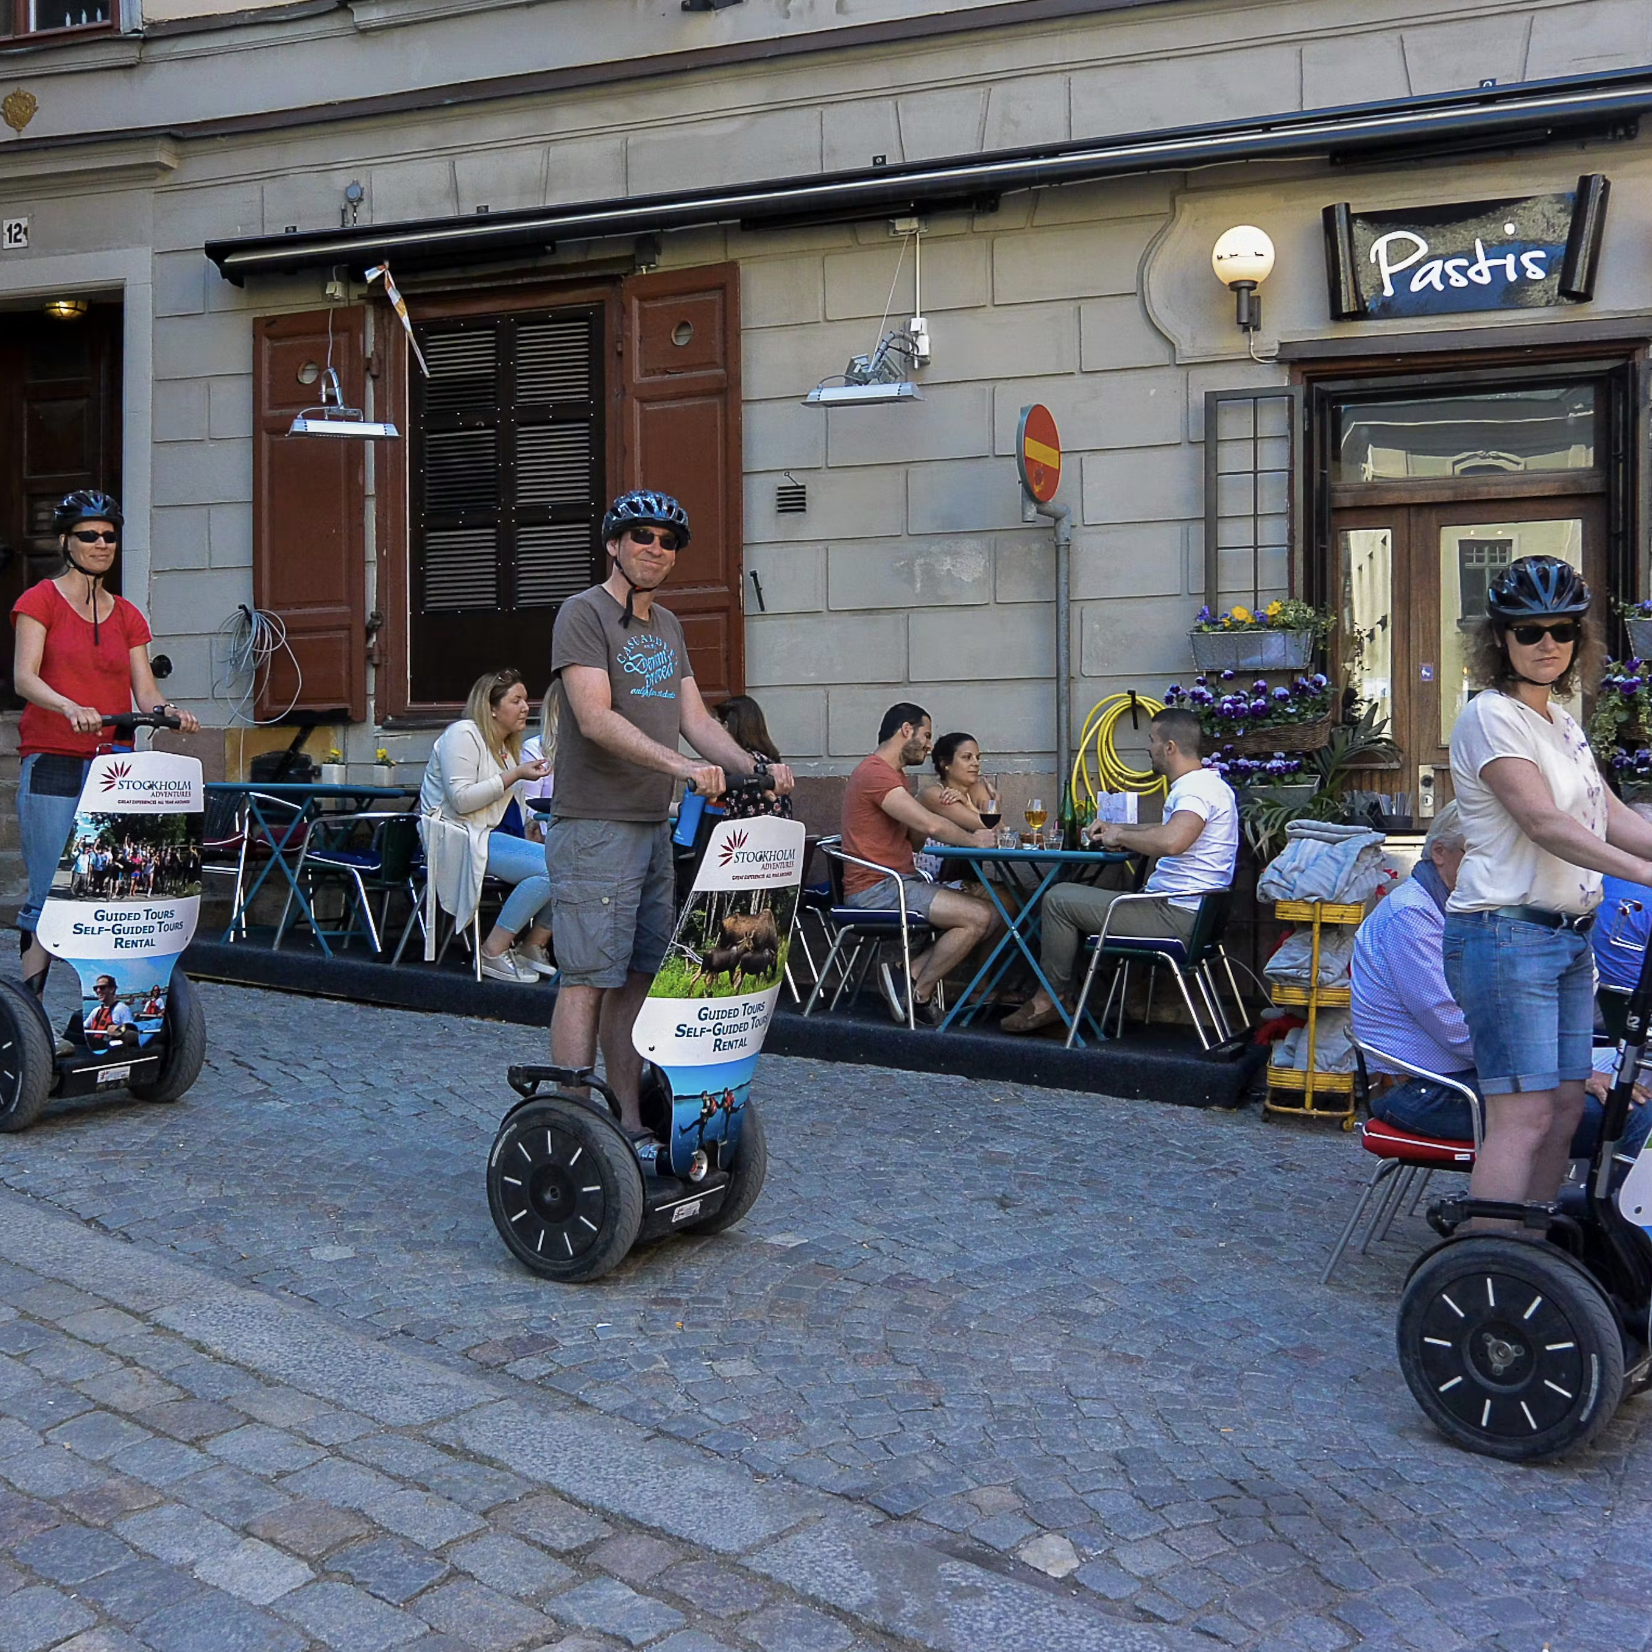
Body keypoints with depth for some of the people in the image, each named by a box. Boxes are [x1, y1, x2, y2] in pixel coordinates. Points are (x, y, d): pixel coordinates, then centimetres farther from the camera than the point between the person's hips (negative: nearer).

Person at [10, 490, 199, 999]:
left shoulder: (127, 616, 16)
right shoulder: (40, 601, 2)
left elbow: (145, 692, 8)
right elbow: (24, 677, -12)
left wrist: (169, 709, -15)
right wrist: (71, 708, -31)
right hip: (52, 765, -4)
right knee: (51, 894, -8)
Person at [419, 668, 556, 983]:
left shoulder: (507, 748, 20)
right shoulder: (463, 734, -8)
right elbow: (461, 800, -18)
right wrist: (515, 775, -17)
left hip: (485, 836, 9)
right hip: (456, 839, -9)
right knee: (548, 868, -27)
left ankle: (533, 948, -1)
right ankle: (493, 953, -18)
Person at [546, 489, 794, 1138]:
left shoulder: (667, 625, 19)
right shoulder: (584, 613, -6)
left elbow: (695, 719, 13)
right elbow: (596, 719, -19)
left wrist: (754, 768, -4)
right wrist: (682, 765, -29)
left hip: (653, 828, 8)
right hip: (594, 827, -8)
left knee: (636, 977, 10)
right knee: (587, 980, -9)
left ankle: (628, 1125, 18)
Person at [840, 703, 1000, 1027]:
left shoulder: (893, 774, 22)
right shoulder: (875, 772, -13)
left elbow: (916, 841, 17)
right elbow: (931, 826, -21)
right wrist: (973, 840, -5)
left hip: (901, 883, 10)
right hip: (876, 889, -10)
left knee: (992, 918, 0)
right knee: (979, 917, -19)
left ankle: (909, 975, -7)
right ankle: (919, 992, -5)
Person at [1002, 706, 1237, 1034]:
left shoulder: (1199, 789, -18)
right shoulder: (1204, 784, 16)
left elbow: (1170, 841, -37)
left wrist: (1121, 836, -18)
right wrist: (1118, 830, 22)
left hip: (1178, 916, -11)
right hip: (1180, 910, 11)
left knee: (1059, 899, -6)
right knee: (1075, 897, 22)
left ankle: (1049, 999, 5)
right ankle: (1060, 995, 18)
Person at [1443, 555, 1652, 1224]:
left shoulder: (1562, 723, 17)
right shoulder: (1491, 717, -10)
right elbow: (1543, 823, -20)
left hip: (1569, 937, 9)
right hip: (1506, 936, -9)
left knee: (1565, 1110, 10)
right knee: (1523, 1116, -11)